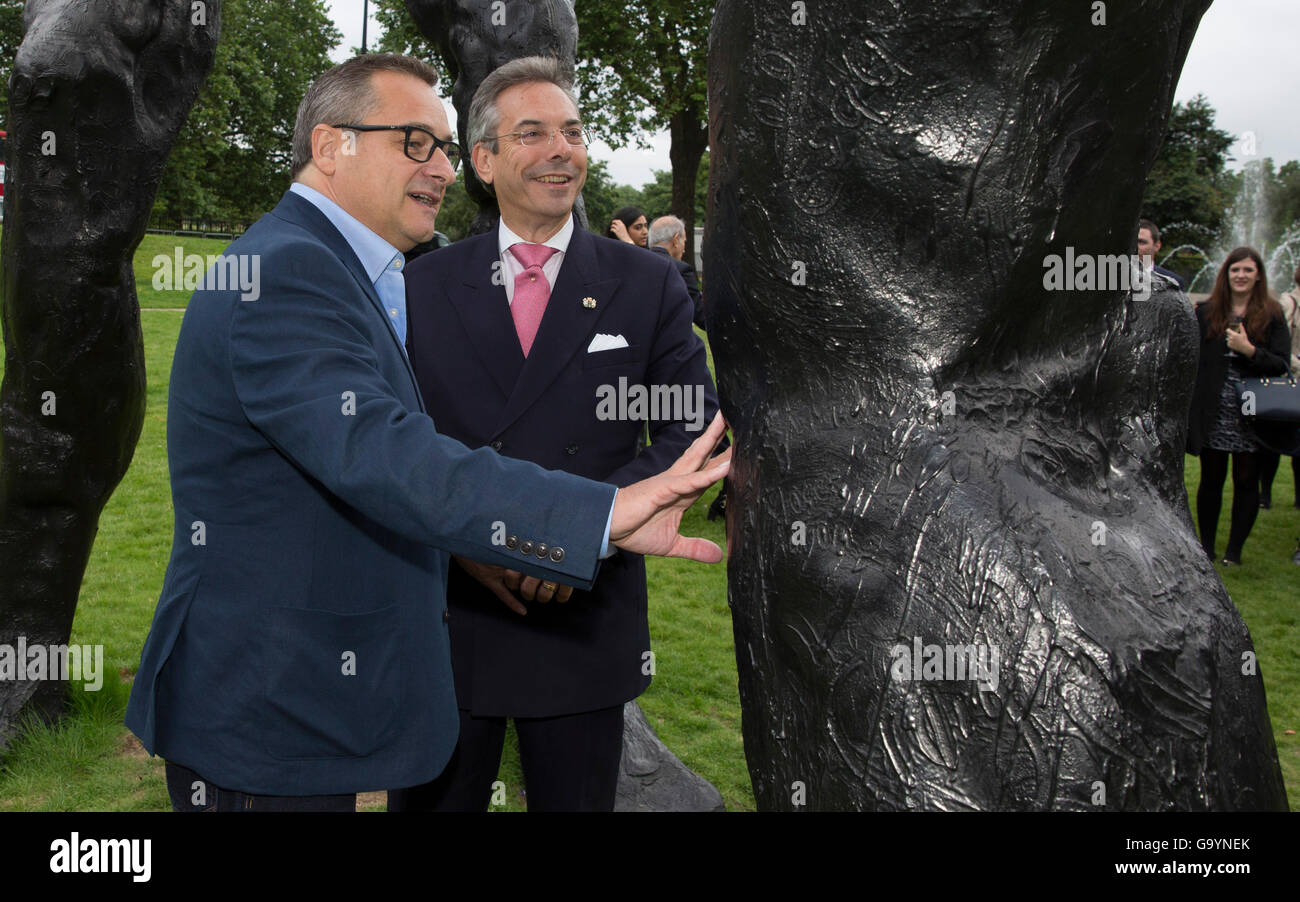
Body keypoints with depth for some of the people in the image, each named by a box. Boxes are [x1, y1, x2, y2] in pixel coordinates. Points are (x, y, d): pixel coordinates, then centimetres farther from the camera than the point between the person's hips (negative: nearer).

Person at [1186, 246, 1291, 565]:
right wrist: (1186, 405, -2)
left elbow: (1281, 365, -4)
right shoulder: (1206, 312, 6)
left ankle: (1234, 549, 14)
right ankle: (1206, 546, 19)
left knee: (1246, 481, 3)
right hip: (1213, 413, 1)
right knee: (1211, 480, 8)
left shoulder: (1272, 315, 2)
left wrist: (1250, 350, -19)